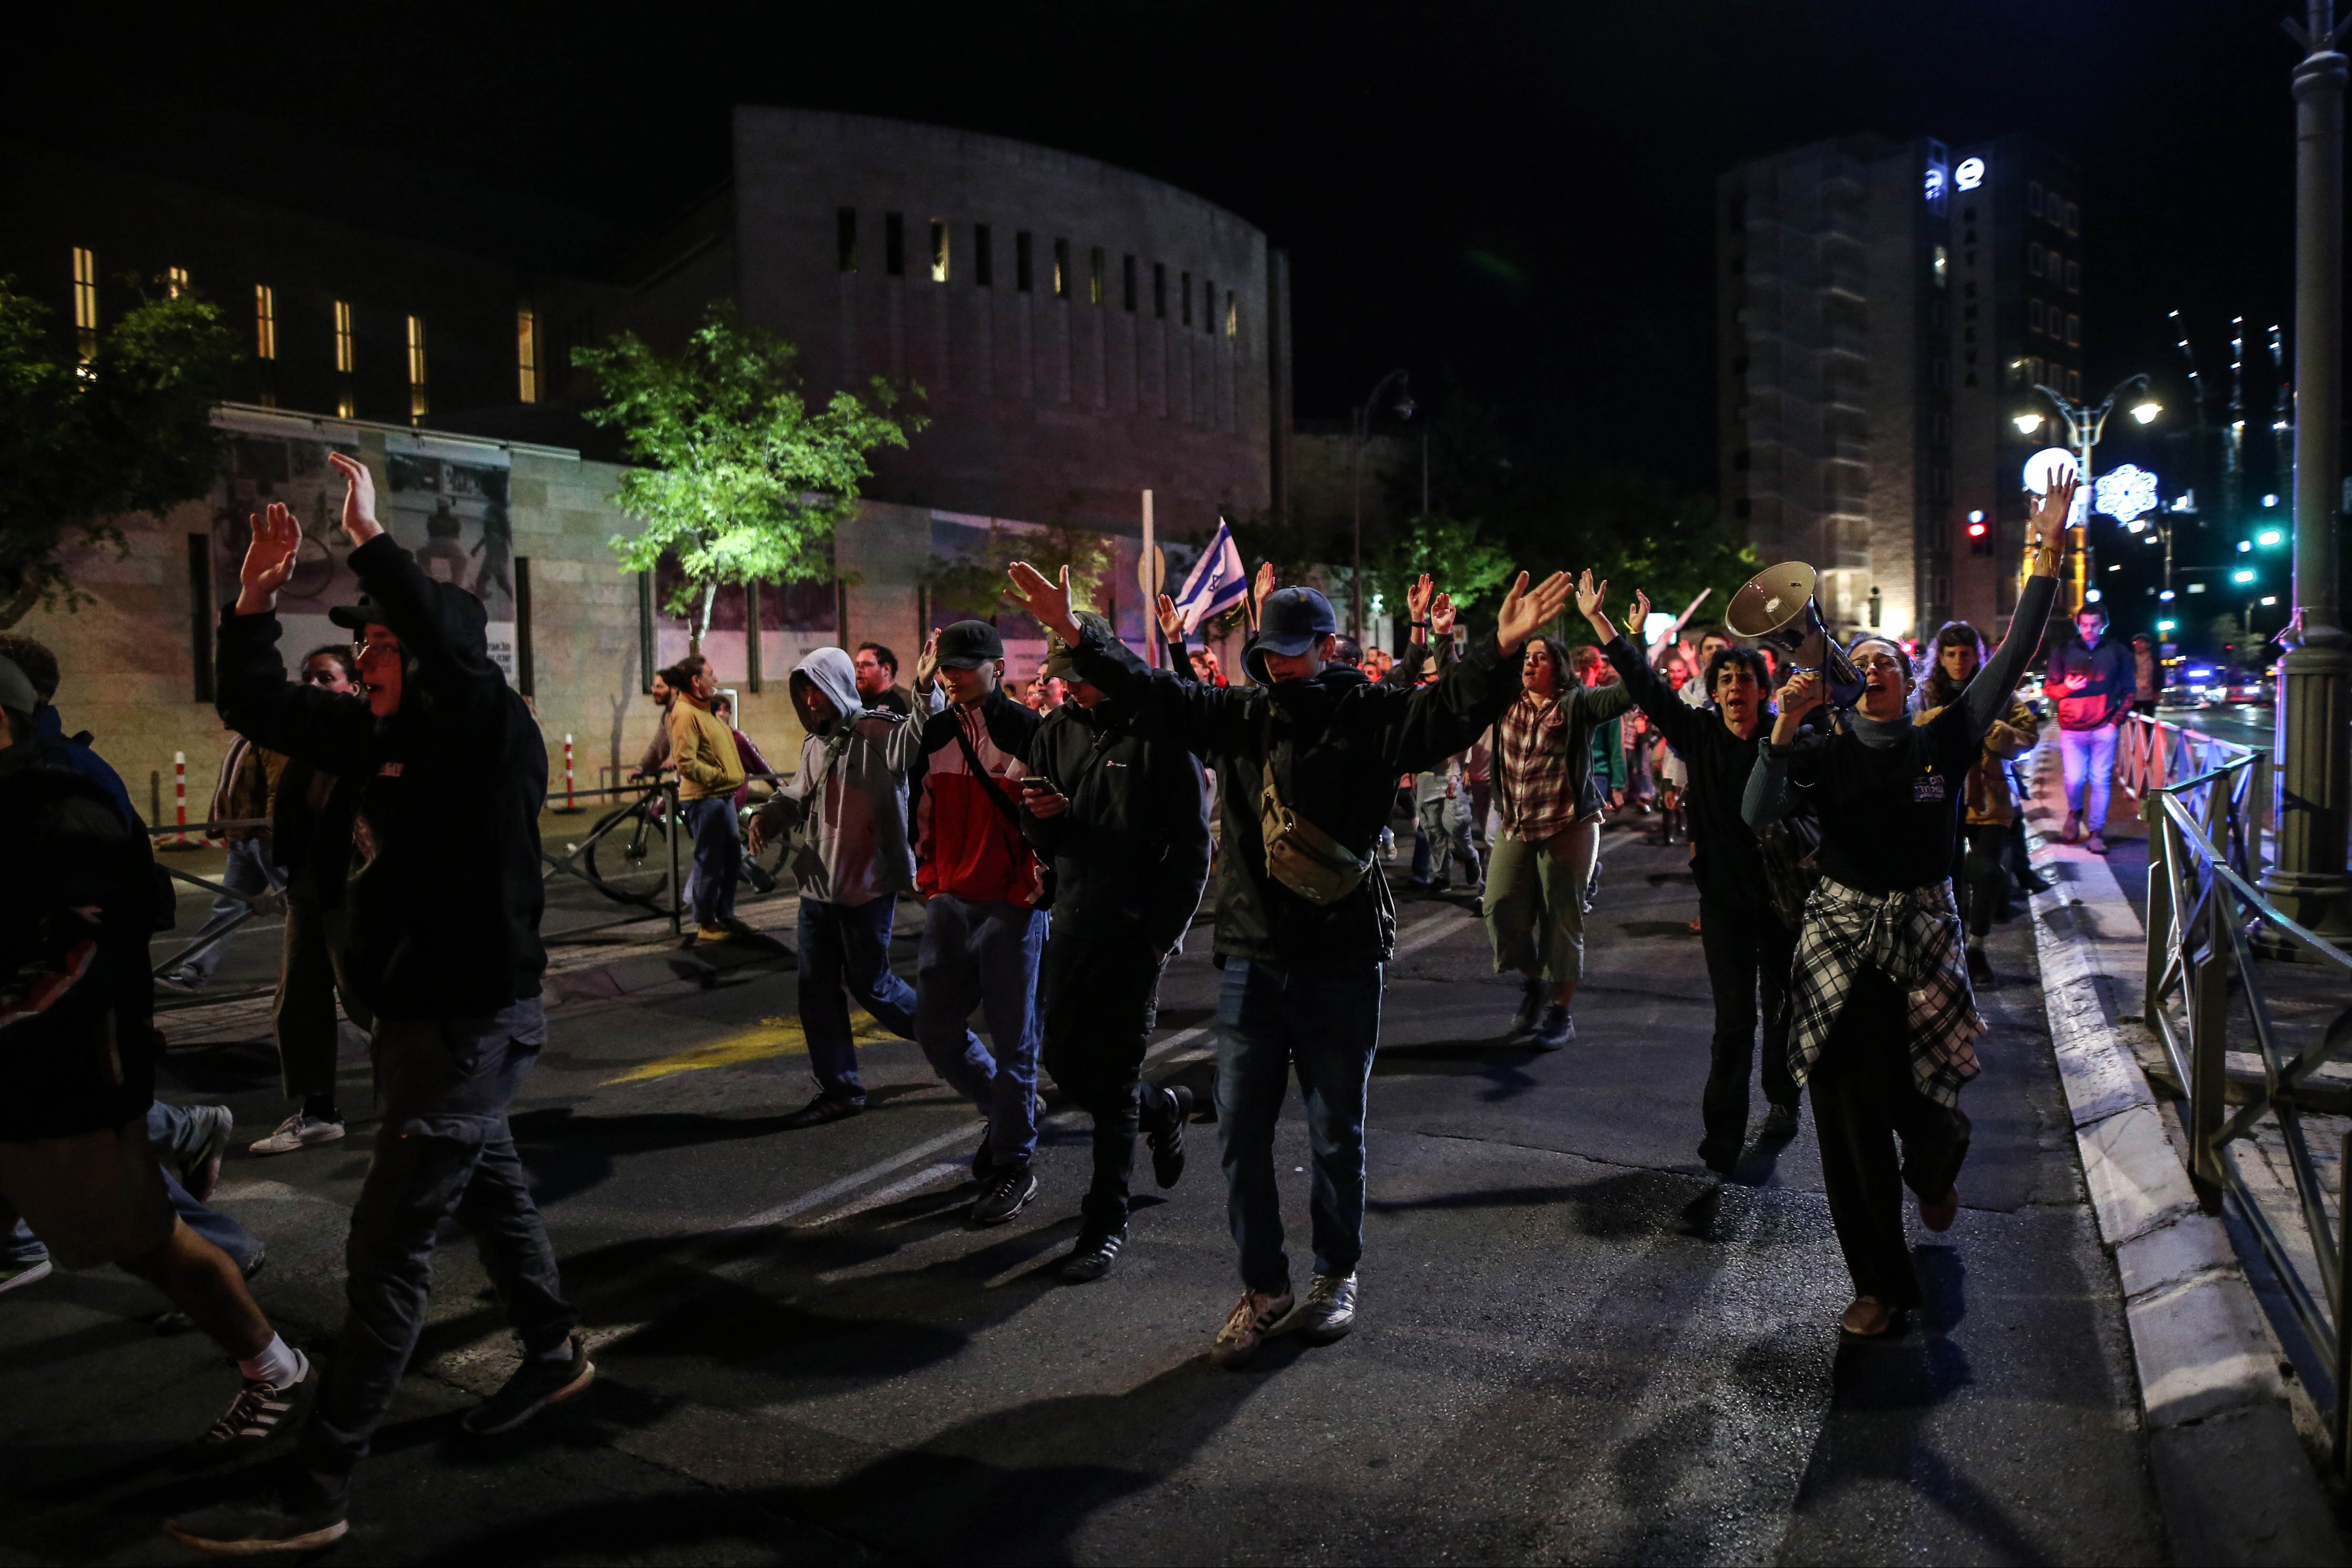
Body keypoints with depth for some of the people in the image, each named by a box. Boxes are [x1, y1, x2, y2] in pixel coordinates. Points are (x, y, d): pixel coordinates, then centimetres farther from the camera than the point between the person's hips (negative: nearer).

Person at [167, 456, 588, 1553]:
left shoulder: (495, 735, -16)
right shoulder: (376, 735, 6)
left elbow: (453, 649, -36)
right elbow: (251, 704, 13)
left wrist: (370, 537, -29)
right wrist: (255, 598, 0)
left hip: (476, 1024, -9)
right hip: (416, 1015, 9)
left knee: (389, 1245, -6)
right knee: (488, 1188, 23)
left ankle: (318, 1495, 2)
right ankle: (555, 1353, 44)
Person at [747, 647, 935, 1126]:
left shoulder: (877, 733, -14)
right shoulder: (814, 744, 14)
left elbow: (918, 742, -35)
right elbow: (798, 794, 28)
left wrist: (926, 690, -52)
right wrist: (768, 814, 7)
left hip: (866, 888, -8)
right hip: (817, 887, 8)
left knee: (870, 984, 2)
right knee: (816, 989, 10)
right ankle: (839, 1089, 21)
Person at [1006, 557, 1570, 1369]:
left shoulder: (1370, 716, -5)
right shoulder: (1238, 715, 6)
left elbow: (1449, 711, -19)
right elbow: (1151, 692, 8)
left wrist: (1501, 651, -37)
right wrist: (1074, 634, 0)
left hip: (1342, 963, -3)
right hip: (1252, 959, 4)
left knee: (1336, 1134, 12)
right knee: (1242, 1133, 8)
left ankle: (1337, 1276, 32)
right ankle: (1264, 1288, 24)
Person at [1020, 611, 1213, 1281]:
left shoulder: (1160, 735, -8)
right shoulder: (1057, 732, 9)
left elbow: (1193, 847, -7)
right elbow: (1044, 844, 13)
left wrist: (1162, 933, -11)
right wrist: (1040, 816, -10)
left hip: (1136, 932, -6)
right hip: (1073, 925, 6)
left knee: (1113, 1080, -1)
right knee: (1064, 1063, 11)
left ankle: (1106, 1224, 12)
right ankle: (1165, 1109, 39)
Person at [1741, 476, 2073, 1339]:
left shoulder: (1945, 742, 2)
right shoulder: (1825, 752, 1)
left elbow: (2012, 657, -5)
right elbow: (1758, 813, -15)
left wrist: (2046, 557, -10)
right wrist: (1784, 728, -26)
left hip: (1924, 937, 0)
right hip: (1840, 940, 0)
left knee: (1922, 1105, 5)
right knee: (1852, 1121, 2)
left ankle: (1936, 1172, 47)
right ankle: (1881, 1283, 17)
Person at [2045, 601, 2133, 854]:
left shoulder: (2118, 652, 8)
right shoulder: (2064, 652, 6)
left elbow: (2129, 689, 11)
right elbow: (2049, 687, 9)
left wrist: (2118, 718, 0)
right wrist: (2067, 687, -13)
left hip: (2105, 728, 0)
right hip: (2072, 728, 0)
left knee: (2101, 781, -1)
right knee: (2074, 780, -5)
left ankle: (2096, 833, 7)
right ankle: (2075, 813, 27)